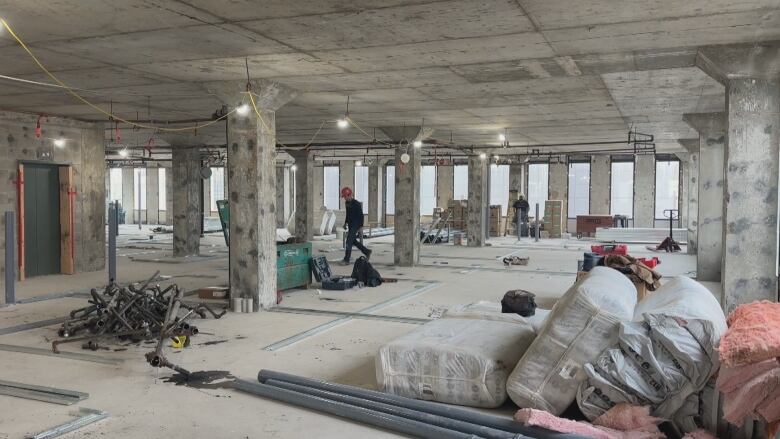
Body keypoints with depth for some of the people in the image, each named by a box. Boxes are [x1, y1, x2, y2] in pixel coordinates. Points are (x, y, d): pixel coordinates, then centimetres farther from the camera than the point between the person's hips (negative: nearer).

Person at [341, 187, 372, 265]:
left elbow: (361, 215, -14)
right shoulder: (346, 203, 9)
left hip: (356, 225, -9)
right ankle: (367, 252, 29)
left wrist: (361, 227, -16)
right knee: (353, 241, 14)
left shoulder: (356, 204, -15)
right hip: (350, 225, 9)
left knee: (349, 242, -11)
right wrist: (346, 223, 19)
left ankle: (346, 260, -6)